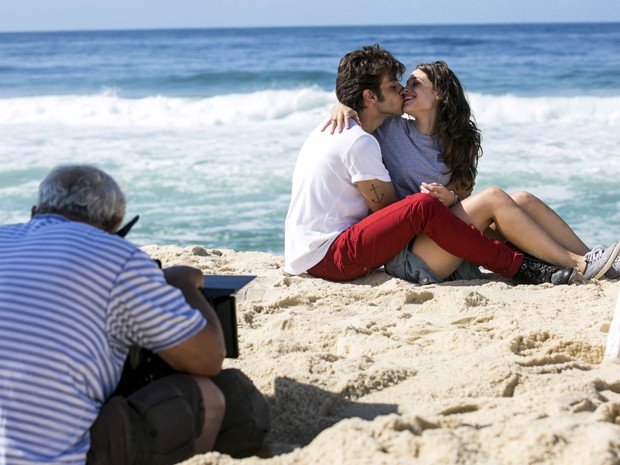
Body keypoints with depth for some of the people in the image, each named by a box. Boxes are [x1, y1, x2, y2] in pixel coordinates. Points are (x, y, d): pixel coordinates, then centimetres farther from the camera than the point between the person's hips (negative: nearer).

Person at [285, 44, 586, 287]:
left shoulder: (329, 131, 16)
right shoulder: (359, 142, -15)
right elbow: (387, 207, -9)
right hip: (327, 257, -11)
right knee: (423, 207, -26)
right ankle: (520, 269, -19)